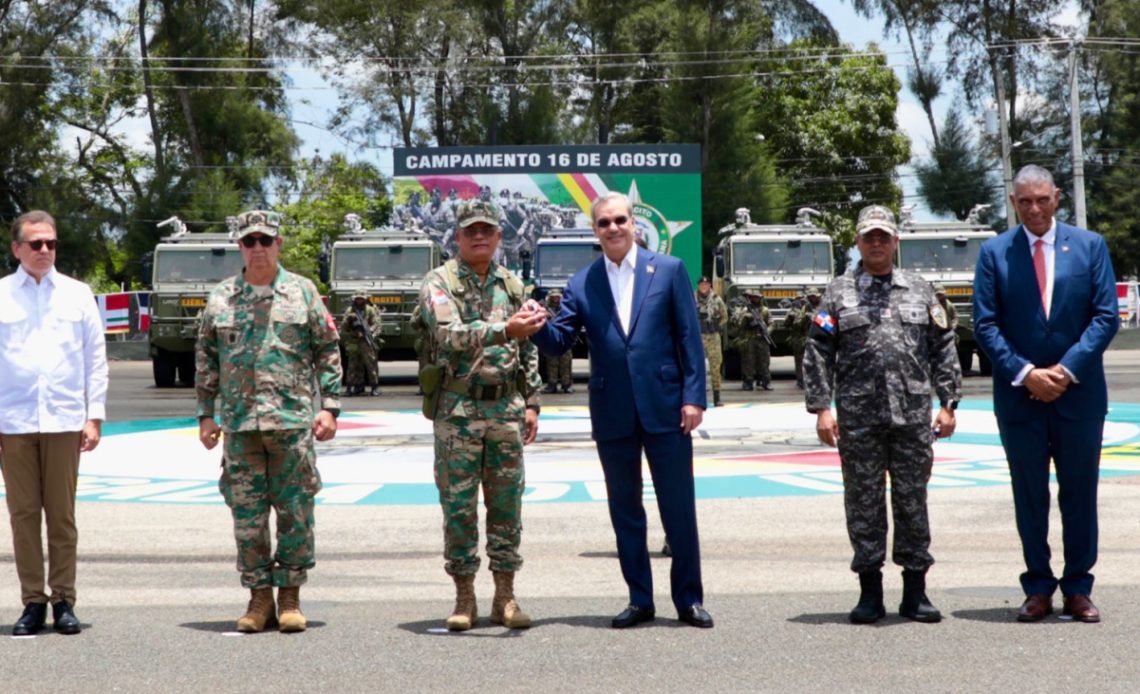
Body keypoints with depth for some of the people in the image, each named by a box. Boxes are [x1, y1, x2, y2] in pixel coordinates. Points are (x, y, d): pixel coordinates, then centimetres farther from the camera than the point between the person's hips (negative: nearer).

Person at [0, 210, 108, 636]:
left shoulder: (77, 295, 9)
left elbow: (96, 359, 10)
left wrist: (94, 417, 3)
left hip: (64, 420, 0)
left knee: (62, 514, 3)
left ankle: (64, 601, 9)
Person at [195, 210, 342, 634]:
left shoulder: (303, 293, 4)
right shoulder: (220, 299, 9)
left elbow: (328, 352, 5)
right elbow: (206, 360, 13)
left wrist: (329, 407, -3)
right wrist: (206, 415, 7)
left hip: (293, 421, -2)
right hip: (239, 423, 2)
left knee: (295, 512, 0)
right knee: (247, 514, 3)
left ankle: (290, 597, 9)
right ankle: (259, 597, 12)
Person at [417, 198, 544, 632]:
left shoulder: (512, 285, 12)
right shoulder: (440, 283, -4)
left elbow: (528, 350, 17)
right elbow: (451, 335, -21)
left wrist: (531, 403, 10)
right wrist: (505, 329, -33)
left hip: (507, 409, 4)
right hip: (458, 409, -4)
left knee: (507, 504, 5)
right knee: (459, 506, 0)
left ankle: (505, 597, 12)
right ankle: (464, 599, 8)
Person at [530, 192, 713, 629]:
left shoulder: (668, 270, 2)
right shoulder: (581, 284, 7)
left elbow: (689, 337, 0)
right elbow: (558, 342, 2)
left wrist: (694, 396, -7)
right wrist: (536, 327, -21)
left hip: (664, 408, -2)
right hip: (612, 413, 2)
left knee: (679, 508, 3)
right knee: (624, 510, 9)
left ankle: (689, 599, 12)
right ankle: (640, 600, 18)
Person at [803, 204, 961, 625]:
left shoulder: (920, 291, 12)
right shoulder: (838, 293, 7)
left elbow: (943, 350, 10)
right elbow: (817, 354, 2)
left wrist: (948, 403, 3)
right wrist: (821, 408, -6)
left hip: (913, 415, 1)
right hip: (857, 418, -1)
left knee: (913, 500, 4)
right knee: (863, 503, 3)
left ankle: (915, 592, 12)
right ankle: (870, 594, 11)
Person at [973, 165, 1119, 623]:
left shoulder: (1090, 246, 4)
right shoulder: (994, 253, 3)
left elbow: (1106, 316, -1)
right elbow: (985, 326, -1)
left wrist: (1066, 369, -11)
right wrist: (1025, 374, -12)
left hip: (1079, 393, 0)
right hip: (1019, 396, 0)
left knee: (1080, 493, 5)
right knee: (1029, 496, 5)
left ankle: (1078, 589, 14)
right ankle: (1038, 589, 13)